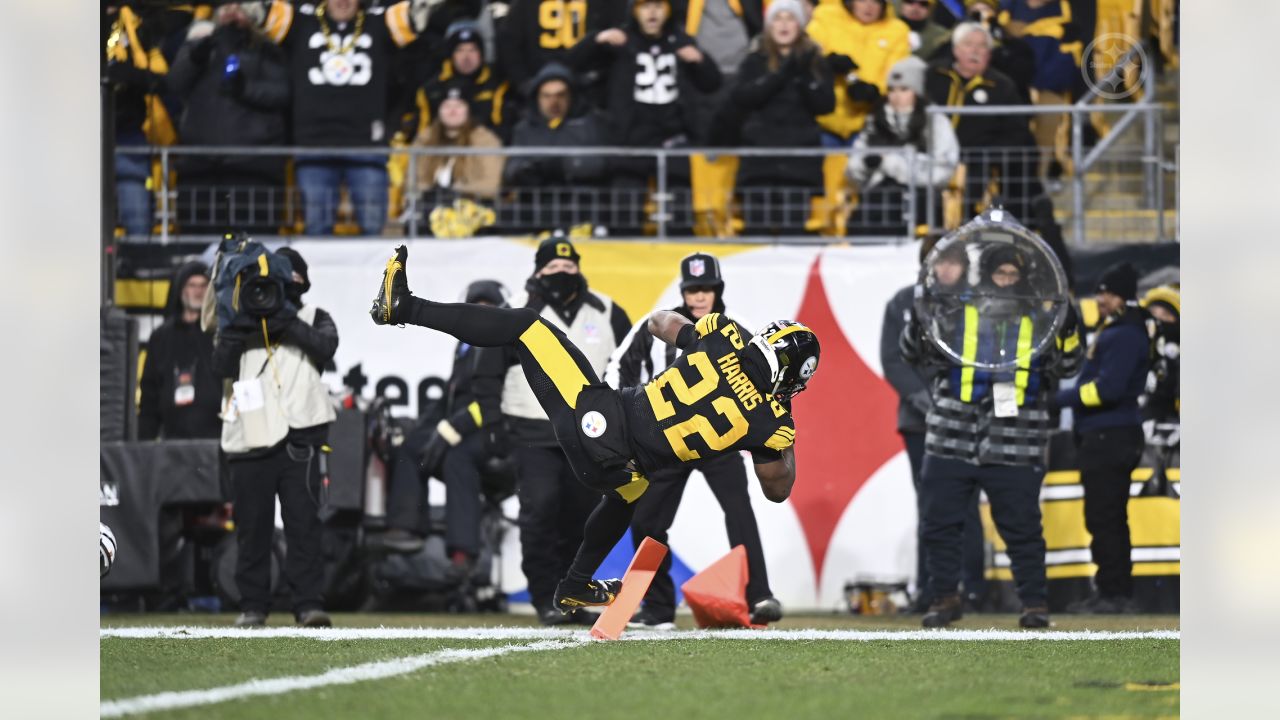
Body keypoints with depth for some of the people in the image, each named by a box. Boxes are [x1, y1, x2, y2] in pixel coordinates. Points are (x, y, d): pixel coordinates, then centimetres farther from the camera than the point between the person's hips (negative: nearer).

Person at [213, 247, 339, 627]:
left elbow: (326, 346, -8)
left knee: (303, 521, -9)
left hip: (298, 438, -2)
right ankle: (252, 605, 9)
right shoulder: (243, 319, 16)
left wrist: (287, 324, -16)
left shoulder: (313, 318, 13)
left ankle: (310, 603, -11)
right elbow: (222, 365, 4)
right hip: (250, 439, 2)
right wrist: (235, 332, -12)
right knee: (251, 525, 3)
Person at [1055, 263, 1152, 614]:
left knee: (1103, 518, -10)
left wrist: (1062, 397, -14)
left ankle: (1114, 593, -9)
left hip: (1111, 438, -11)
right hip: (1105, 438, 11)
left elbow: (1108, 389, -23)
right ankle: (1115, 592, 18)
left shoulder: (1125, 336, -16)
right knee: (1109, 519, 14)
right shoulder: (1115, 331, 18)